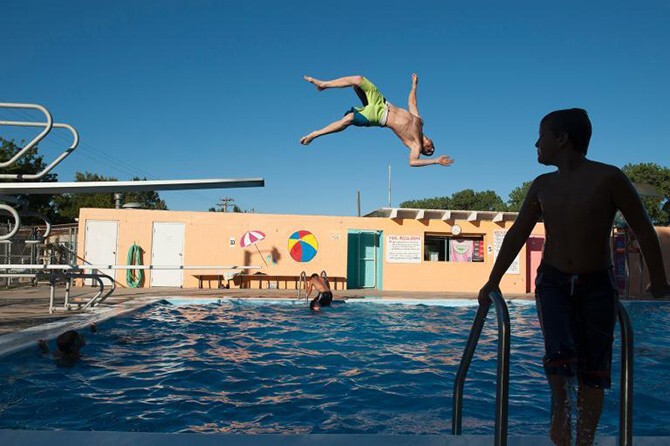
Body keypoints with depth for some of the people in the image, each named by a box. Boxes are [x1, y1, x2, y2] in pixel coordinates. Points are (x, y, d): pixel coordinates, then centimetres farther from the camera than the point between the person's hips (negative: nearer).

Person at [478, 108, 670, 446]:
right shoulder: (543, 185, 3)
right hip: (553, 282, 2)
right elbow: (517, 234, 10)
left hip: (597, 285, -2)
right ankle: (559, 406, 13)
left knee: (593, 369, 3)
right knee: (560, 354, -16)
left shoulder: (608, 178, -9)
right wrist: (493, 281, 11)